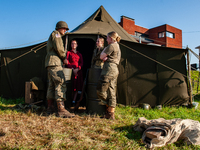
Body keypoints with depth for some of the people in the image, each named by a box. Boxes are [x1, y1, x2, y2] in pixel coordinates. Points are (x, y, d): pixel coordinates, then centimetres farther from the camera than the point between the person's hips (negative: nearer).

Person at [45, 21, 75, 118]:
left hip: (49, 63, 11)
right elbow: (58, 48, -13)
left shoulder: (51, 37, 31)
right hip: (55, 62, -11)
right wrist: (64, 57, 0)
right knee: (60, 84, -17)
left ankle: (50, 108, 16)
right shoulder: (56, 34, 0)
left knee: (52, 85, 11)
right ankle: (61, 110, -22)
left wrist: (63, 54, 13)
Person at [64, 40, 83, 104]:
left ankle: (74, 101, 2)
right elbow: (67, 62, 1)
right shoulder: (68, 52, 10)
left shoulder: (79, 54, 20)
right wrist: (72, 69, -12)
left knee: (77, 87, -2)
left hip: (78, 71, 3)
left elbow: (81, 63, 10)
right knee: (71, 86, -9)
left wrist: (78, 69, -8)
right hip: (71, 71, -3)